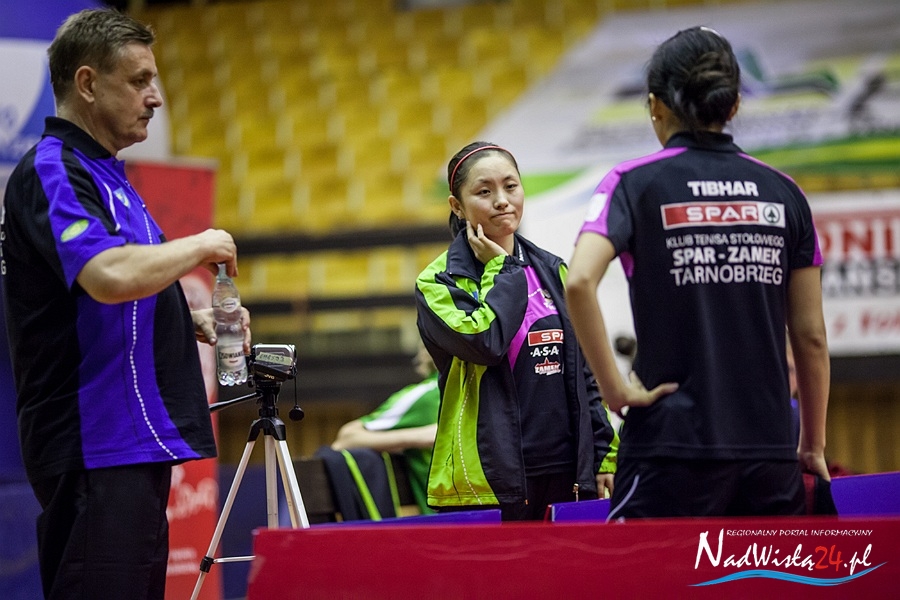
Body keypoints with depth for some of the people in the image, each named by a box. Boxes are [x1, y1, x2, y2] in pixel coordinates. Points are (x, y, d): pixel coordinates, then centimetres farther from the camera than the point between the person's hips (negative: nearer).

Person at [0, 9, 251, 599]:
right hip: (96, 450, -10)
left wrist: (194, 321, 12)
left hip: (134, 444, 10)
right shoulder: (50, 173, -13)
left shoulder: (104, 174, 19)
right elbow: (110, 275, -31)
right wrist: (200, 247, -15)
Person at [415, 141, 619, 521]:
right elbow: (485, 341, -20)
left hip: (566, 476, 5)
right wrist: (503, 268, -6)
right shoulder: (438, 283, -1)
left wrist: (604, 455, 13)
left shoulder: (553, 271, 15)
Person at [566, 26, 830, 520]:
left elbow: (579, 282, -19)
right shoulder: (783, 192, 8)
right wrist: (813, 446, 18)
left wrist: (613, 387, -10)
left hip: (671, 447, -3)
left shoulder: (635, 183, -1)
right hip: (769, 451, 3)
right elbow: (811, 337, 9)